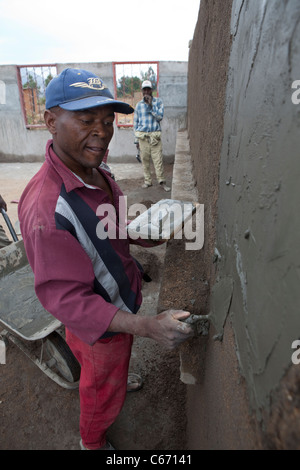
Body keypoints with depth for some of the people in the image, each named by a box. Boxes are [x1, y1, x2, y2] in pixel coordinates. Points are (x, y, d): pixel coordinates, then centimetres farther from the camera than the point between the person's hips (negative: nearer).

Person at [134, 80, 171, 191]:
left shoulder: (158, 101, 7)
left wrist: (151, 105, -12)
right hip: (142, 136, 2)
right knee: (145, 159, 3)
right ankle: (147, 181, 13)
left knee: (158, 159, -6)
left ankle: (162, 181, 1)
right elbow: (135, 122, 12)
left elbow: (160, 116, -6)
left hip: (155, 135, -2)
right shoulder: (139, 105, 11)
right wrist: (136, 139, 8)